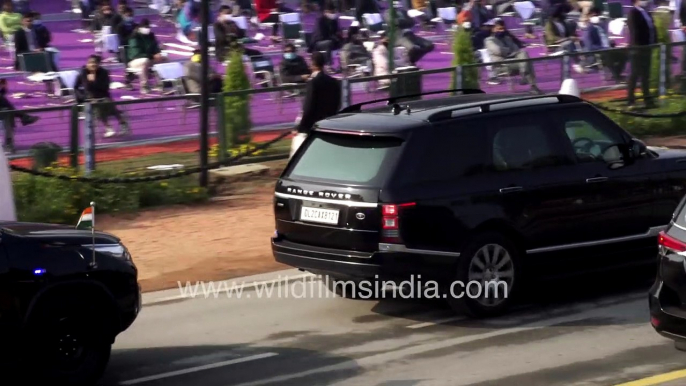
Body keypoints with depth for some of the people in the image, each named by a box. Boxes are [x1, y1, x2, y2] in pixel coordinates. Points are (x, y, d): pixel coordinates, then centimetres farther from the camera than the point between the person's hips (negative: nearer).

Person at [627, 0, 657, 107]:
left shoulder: (646, 13, 15)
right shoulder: (633, 13, -9)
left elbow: (651, 28, 15)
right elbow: (634, 31, -16)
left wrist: (654, 42, 5)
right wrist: (637, 45, -21)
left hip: (647, 47, 8)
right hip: (638, 48, -8)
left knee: (645, 74, 12)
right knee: (635, 74, -3)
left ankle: (647, 99, 16)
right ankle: (631, 100, 2)